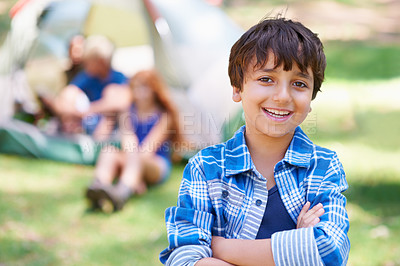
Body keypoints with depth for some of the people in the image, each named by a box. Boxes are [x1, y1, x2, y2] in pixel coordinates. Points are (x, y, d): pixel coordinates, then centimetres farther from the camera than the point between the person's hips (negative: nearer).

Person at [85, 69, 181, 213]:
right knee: (108, 151, -27)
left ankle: (120, 196, -68)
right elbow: (129, 142, -5)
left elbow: (150, 146, -13)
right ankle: (98, 190, -56)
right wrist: (136, 175, -22)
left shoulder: (164, 115, 1)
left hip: (157, 165, -4)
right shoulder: (127, 114, 12)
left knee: (136, 158, -37)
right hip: (132, 164, 4)